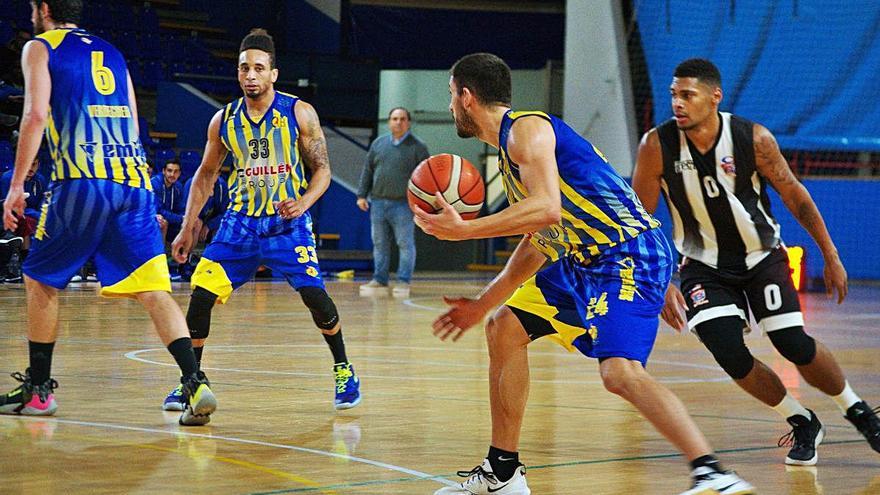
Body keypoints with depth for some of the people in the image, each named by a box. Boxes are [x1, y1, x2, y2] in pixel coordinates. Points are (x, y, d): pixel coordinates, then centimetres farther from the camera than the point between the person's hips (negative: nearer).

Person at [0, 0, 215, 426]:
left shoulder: (40, 48, 8)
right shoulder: (110, 53, 25)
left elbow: (36, 115, -5)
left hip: (82, 183, -5)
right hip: (134, 180, 5)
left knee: (40, 280, 14)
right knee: (152, 290, -2)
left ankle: (38, 390, 18)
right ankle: (196, 383, -19)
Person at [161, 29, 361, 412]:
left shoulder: (299, 114, -8)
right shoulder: (224, 120, 1)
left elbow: (322, 169, -6)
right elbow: (206, 174, 12)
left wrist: (302, 204, -25)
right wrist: (187, 228, 7)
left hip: (288, 222, -3)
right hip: (241, 221, 3)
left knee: (314, 295, -14)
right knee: (201, 295, -8)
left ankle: (344, 371, 8)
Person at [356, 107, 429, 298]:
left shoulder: (417, 147, 0)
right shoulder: (378, 144, 11)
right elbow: (367, 171, 15)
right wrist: (362, 195, 9)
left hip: (403, 205, -4)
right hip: (378, 202, 4)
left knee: (405, 244, -3)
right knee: (380, 244, 7)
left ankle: (403, 282, 2)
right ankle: (379, 281, 13)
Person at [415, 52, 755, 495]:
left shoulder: (527, 128, -11)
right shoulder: (510, 147, 20)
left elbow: (546, 209, -27)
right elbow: (536, 244, 27)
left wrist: (463, 230, -24)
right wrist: (481, 305, 31)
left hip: (630, 255, -11)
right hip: (586, 260, 11)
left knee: (620, 372, -28)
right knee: (504, 331, 17)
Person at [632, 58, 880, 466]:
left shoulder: (754, 139, -19)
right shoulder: (657, 146, -18)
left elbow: (794, 195, -4)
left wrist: (831, 257, 0)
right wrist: (660, 285, -15)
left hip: (761, 257, -1)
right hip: (704, 266, 1)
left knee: (795, 345, -11)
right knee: (730, 355, -17)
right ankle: (802, 423, 8)